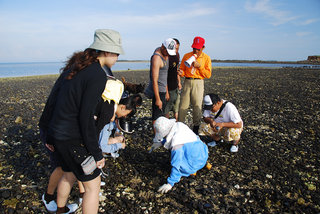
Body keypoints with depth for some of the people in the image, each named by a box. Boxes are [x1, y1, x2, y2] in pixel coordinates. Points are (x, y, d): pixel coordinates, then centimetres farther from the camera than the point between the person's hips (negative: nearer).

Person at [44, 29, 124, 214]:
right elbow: (86, 117, -23)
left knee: (69, 175, 30)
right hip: (72, 139, -9)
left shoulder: (79, 65, 7)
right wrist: (96, 153, -15)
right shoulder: (98, 75, -20)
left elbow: (64, 100, 12)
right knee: (93, 185, 7)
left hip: (57, 133, 9)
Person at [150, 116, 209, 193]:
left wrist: (170, 184, -21)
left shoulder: (176, 144, -32)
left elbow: (176, 166, -28)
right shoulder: (179, 125, -9)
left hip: (197, 163, -8)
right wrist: (161, 143, 10)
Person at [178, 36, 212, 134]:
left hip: (198, 83, -1)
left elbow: (208, 75, -2)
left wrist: (199, 66, -13)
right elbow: (182, 70, 11)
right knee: (183, 105, 0)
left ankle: (196, 127, 14)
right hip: (187, 82, 2)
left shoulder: (206, 58, 3)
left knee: (197, 106, 1)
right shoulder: (186, 56, 8)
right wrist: (181, 73, -13)